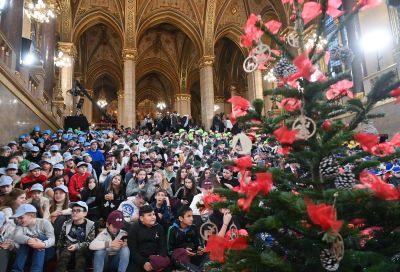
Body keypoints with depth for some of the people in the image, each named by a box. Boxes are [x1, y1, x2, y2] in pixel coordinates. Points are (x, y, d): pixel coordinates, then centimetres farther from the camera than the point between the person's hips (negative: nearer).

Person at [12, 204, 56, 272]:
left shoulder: (44, 222, -12)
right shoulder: (21, 225, -2)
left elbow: (52, 239, -24)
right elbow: (16, 237, -24)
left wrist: (43, 244, -47)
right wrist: (28, 240, -46)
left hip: (47, 251, -3)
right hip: (30, 253, 3)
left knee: (40, 237, -29)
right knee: (25, 240, -22)